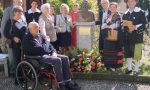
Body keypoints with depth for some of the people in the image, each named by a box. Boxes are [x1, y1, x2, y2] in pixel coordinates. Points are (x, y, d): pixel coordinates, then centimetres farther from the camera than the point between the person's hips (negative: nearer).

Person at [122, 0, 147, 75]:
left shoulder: (140, 12, -4)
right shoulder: (125, 14, 14)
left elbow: (144, 24, -8)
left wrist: (135, 27, -22)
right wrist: (123, 24, -3)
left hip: (137, 36, -5)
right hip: (127, 36, 5)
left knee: (136, 53, -5)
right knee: (127, 52, 9)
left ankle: (136, 69, 7)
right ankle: (129, 68, 22)